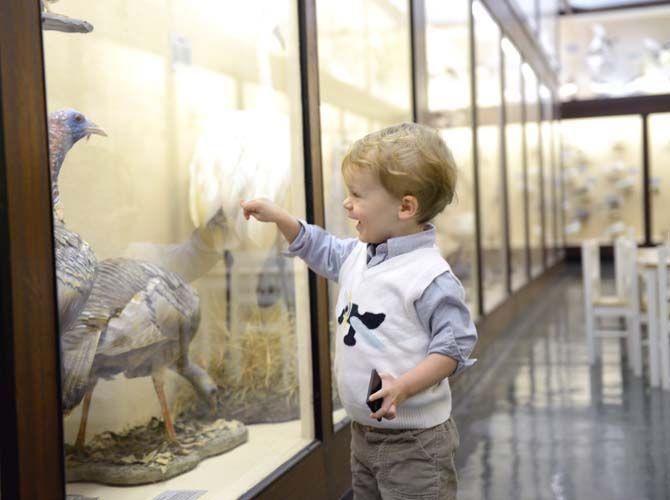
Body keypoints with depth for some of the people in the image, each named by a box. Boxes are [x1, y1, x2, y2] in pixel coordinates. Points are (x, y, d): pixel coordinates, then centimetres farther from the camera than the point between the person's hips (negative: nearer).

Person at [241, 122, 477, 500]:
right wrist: (278, 217, 18)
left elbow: (455, 344, -19)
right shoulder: (358, 255, 6)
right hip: (364, 432, 9)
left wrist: (403, 386, -29)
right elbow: (321, 250, 26)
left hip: (414, 442, -8)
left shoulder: (430, 276, -21)